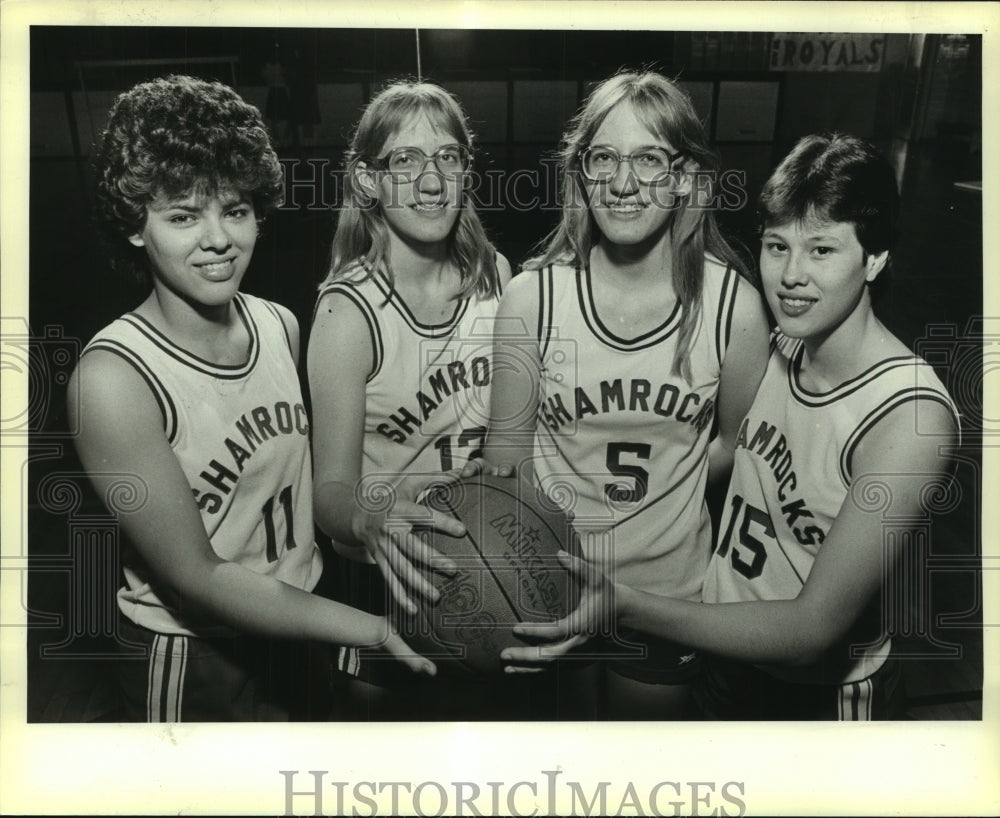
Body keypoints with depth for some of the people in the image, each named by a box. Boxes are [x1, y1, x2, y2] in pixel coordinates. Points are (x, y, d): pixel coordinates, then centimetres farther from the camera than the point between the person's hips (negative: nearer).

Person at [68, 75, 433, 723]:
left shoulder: (281, 326, -6)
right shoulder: (115, 375, -23)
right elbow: (197, 576, -22)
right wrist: (377, 630, -24)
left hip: (301, 623, 6)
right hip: (191, 657, -5)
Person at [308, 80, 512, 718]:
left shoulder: (493, 275, -6)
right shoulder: (351, 311, -20)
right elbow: (332, 486, -22)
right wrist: (371, 520, -42)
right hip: (393, 571, -4)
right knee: (399, 708, 14)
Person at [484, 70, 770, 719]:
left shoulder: (734, 306, -13)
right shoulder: (531, 299, -14)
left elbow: (736, 444, 3)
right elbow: (507, 450, -6)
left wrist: (652, 487, -7)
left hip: (668, 587, 0)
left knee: (652, 711, 23)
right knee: (569, 714, 23)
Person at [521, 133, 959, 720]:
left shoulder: (912, 417, -29)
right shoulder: (783, 346, -9)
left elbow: (815, 628, -30)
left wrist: (627, 606, -39)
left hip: (826, 696, -5)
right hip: (731, 658, 5)